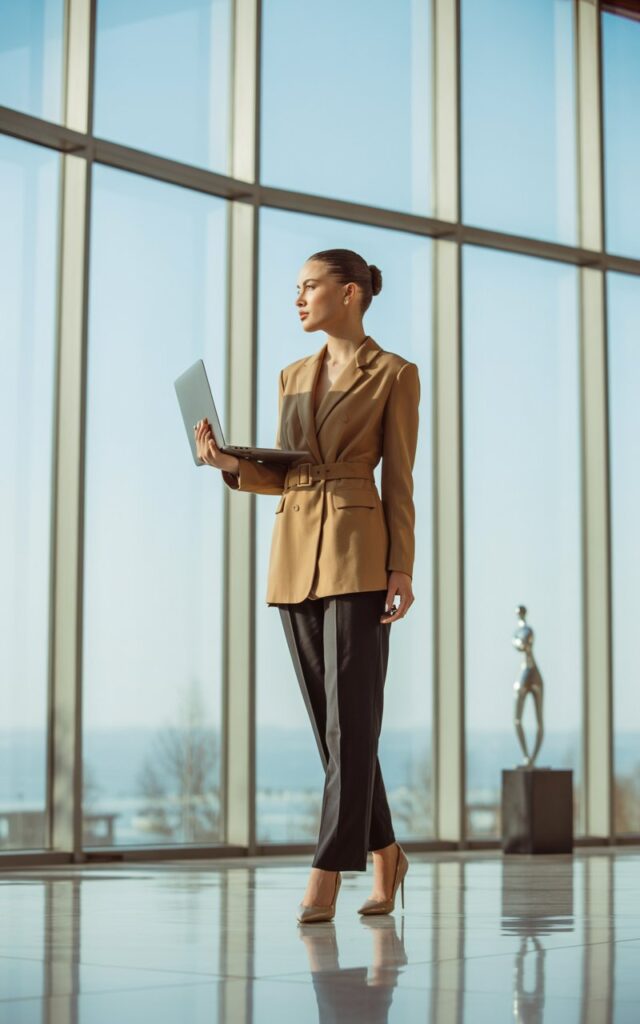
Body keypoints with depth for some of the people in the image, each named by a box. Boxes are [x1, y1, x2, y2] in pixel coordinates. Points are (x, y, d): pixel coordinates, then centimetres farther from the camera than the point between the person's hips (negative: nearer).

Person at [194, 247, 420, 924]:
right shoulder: (293, 376, 17)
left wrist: (401, 570, -10)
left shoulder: (394, 375, 0)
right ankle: (383, 853, 22)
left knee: (350, 720, -7)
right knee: (330, 720, 8)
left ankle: (325, 878, -7)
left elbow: (398, 481, -3)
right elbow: (282, 473, 17)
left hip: (358, 554, -6)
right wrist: (230, 464, -3)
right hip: (294, 554, 6)